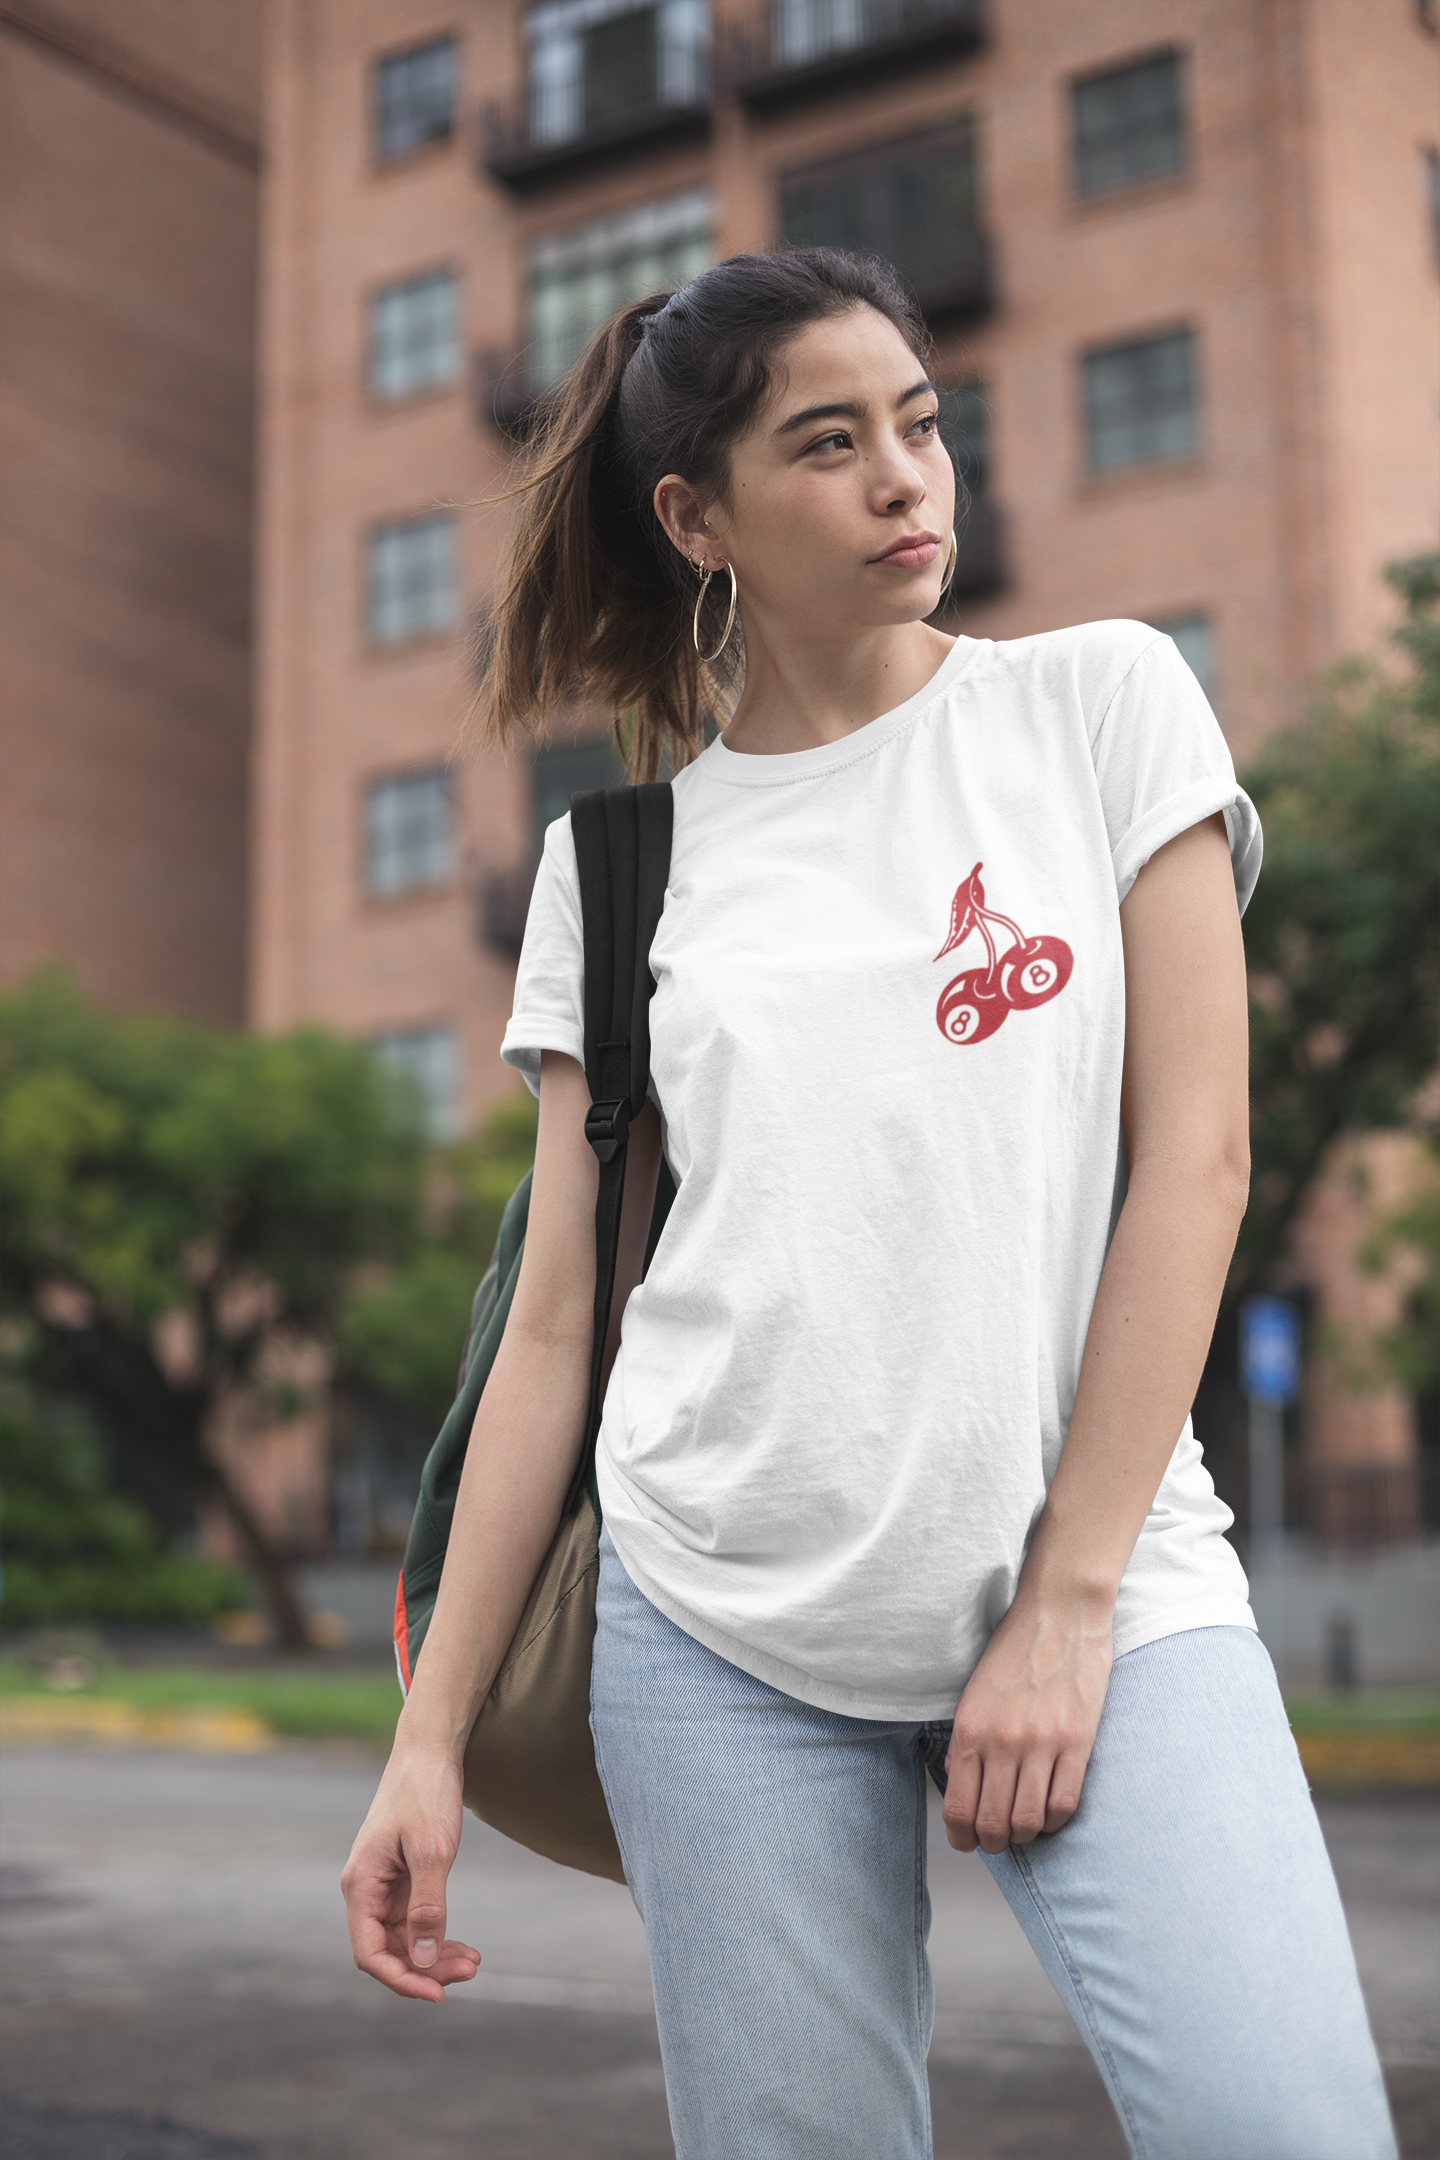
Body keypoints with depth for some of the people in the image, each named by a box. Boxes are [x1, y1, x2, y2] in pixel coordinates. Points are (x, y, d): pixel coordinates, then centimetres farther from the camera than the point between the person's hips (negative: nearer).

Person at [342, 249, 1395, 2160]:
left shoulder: (1103, 703, 4)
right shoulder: (616, 855, 7)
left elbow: (1194, 1153, -2)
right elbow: (560, 1320, 8)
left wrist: (1065, 1603, -8)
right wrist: (432, 1737, 5)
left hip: (1108, 1580, -1)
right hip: (722, 1634, 2)